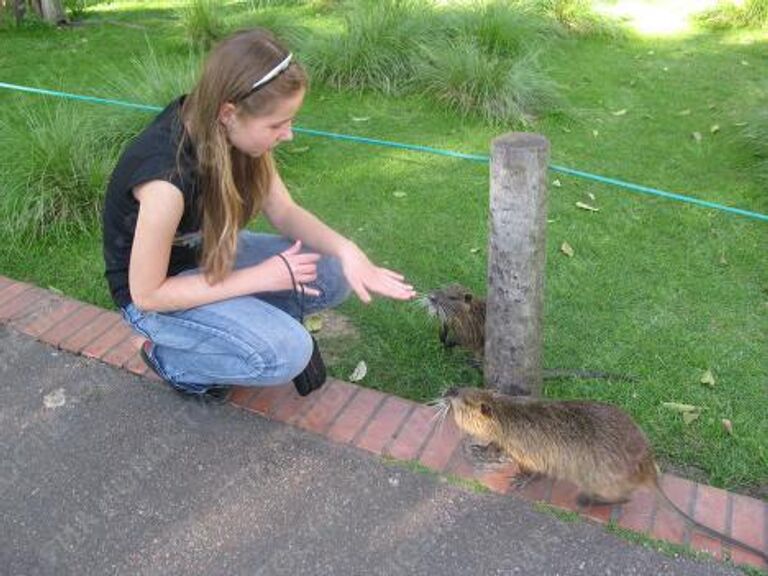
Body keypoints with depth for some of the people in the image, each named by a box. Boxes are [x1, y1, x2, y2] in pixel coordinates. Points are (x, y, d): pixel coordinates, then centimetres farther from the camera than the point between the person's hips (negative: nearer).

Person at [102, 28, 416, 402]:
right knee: (288, 354, -25)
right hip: (154, 291, -6)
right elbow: (146, 294, -26)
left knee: (333, 277, -8)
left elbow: (284, 212, -5)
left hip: (210, 253, 7)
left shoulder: (234, 135, -17)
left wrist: (344, 249, -24)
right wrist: (261, 277, -26)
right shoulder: (167, 179, -37)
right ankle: (173, 359, 0)